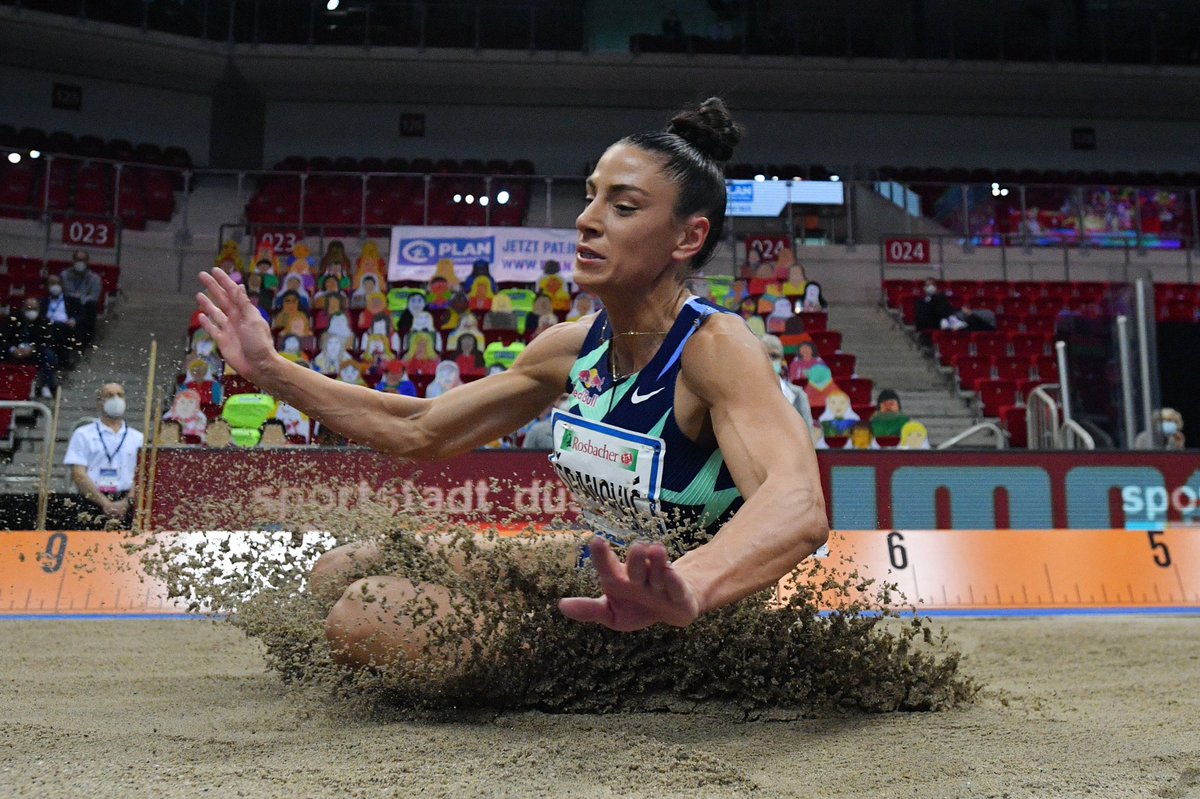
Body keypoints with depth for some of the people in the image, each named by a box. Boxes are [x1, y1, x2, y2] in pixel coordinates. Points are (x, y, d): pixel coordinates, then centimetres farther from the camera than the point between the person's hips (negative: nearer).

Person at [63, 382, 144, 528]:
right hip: (91, 503, -1)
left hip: (125, 506, 1)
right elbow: (78, 474, -1)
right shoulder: (83, 434, 9)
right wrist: (105, 503, -11)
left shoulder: (137, 438, 15)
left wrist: (127, 502, -11)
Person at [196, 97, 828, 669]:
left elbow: (799, 508, -44)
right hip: (603, 571, 7)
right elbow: (416, 430, 8)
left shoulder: (716, 346, -24)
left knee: (365, 617, -21)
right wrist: (268, 369, 4)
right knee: (338, 575, 7)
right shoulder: (574, 346, -2)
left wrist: (684, 588, -64)